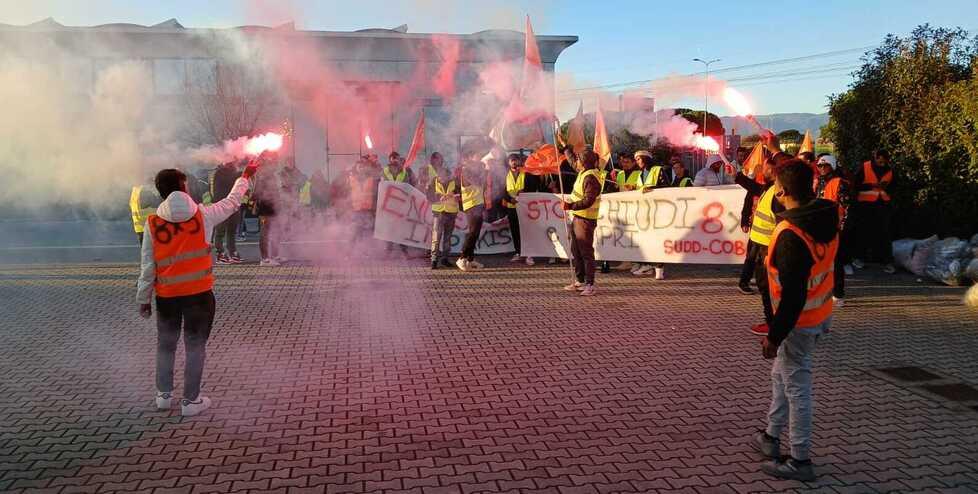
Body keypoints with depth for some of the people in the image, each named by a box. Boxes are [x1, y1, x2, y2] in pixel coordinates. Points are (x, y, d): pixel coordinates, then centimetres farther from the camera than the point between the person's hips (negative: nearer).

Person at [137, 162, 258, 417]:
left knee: (165, 345, 19)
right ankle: (191, 400, 14)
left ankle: (164, 395, 30)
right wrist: (245, 177, 26)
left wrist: (143, 299, 8)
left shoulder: (152, 223, -4)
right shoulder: (202, 215, -6)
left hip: (166, 295, 2)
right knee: (195, 346, 8)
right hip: (199, 293, -2)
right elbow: (232, 202, 11)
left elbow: (147, 266, -2)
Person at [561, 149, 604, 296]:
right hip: (578, 218, 10)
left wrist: (570, 206, -30)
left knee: (586, 253, -6)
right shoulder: (584, 173, 10)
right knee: (576, 252, 16)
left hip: (586, 219, -10)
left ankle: (590, 285, -1)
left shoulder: (590, 178, -20)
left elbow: (588, 201, -28)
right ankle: (579, 281, 26)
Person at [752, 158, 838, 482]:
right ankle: (772, 437, 37)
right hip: (819, 313, 9)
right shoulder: (826, 217, -6)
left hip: (799, 321, -9)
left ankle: (800, 461, 17)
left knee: (796, 387, 4)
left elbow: (793, 295, -27)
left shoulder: (791, 235, -29)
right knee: (781, 375, 23)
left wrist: (774, 336, -21)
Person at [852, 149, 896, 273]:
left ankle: (887, 262, -2)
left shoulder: (890, 170, 6)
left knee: (885, 233, -4)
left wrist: (887, 187, -6)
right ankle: (860, 258, 21)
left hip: (883, 204, 2)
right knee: (865, 232, 8)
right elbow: (856, 184, -6)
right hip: (866, 204, -2)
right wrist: (872, 185, -18)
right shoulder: (865, 168, -6)